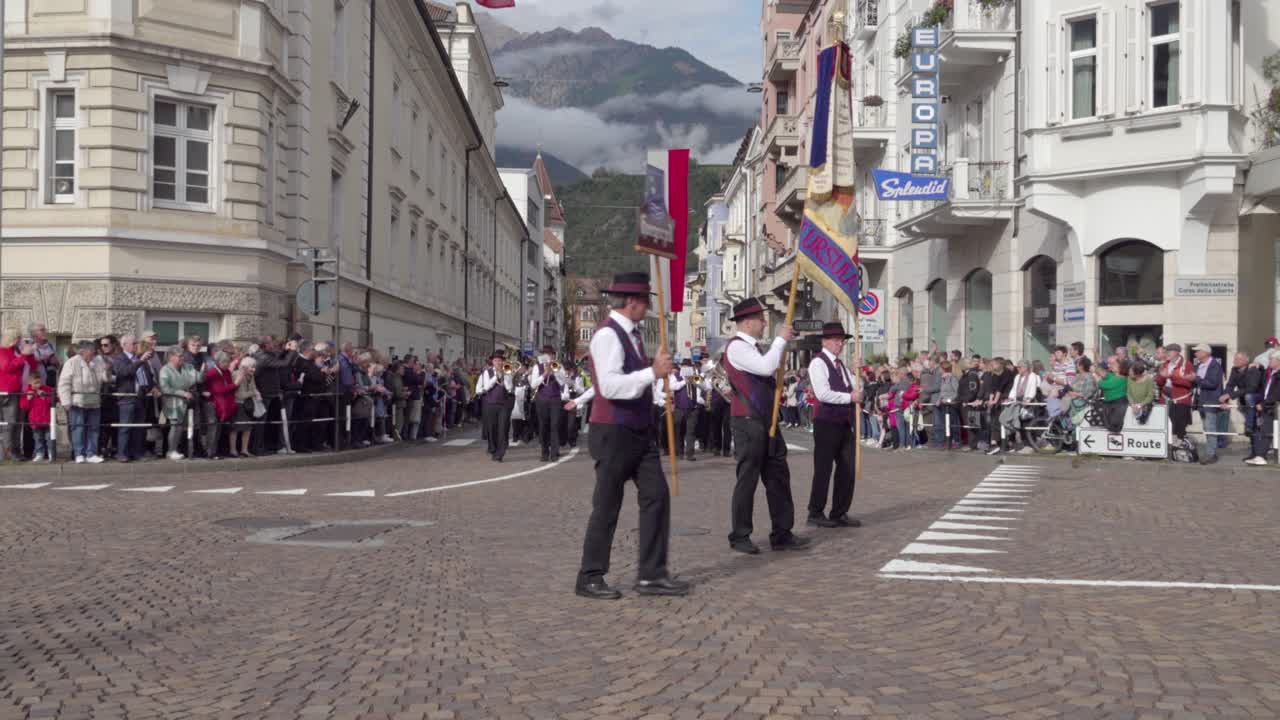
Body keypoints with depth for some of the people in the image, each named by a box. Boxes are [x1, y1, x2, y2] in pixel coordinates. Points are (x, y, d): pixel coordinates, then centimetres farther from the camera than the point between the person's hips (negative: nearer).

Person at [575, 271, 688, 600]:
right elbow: (609, 386, -27)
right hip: (614, 433, -9)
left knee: (656, 495, 5)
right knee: (607, 506, 1)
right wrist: (653, 372, -29)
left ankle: (652, 575, 11)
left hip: (640, 431, 9)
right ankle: (589, 578, 14)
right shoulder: (608, 334, -17)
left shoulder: (632, 333, 11)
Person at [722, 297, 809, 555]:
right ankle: (740, 537, 9)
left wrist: (782, 342, 14)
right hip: (749, 423, -9)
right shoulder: (737, 346, -13)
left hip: (767, 422, 9)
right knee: (748, 479, -2)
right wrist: (780, 339, -12)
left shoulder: (752, 348, 18)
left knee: (778, 476, 9)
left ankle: (782, 535, 15)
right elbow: (766, 367, -25)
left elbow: (769, 370, 20)